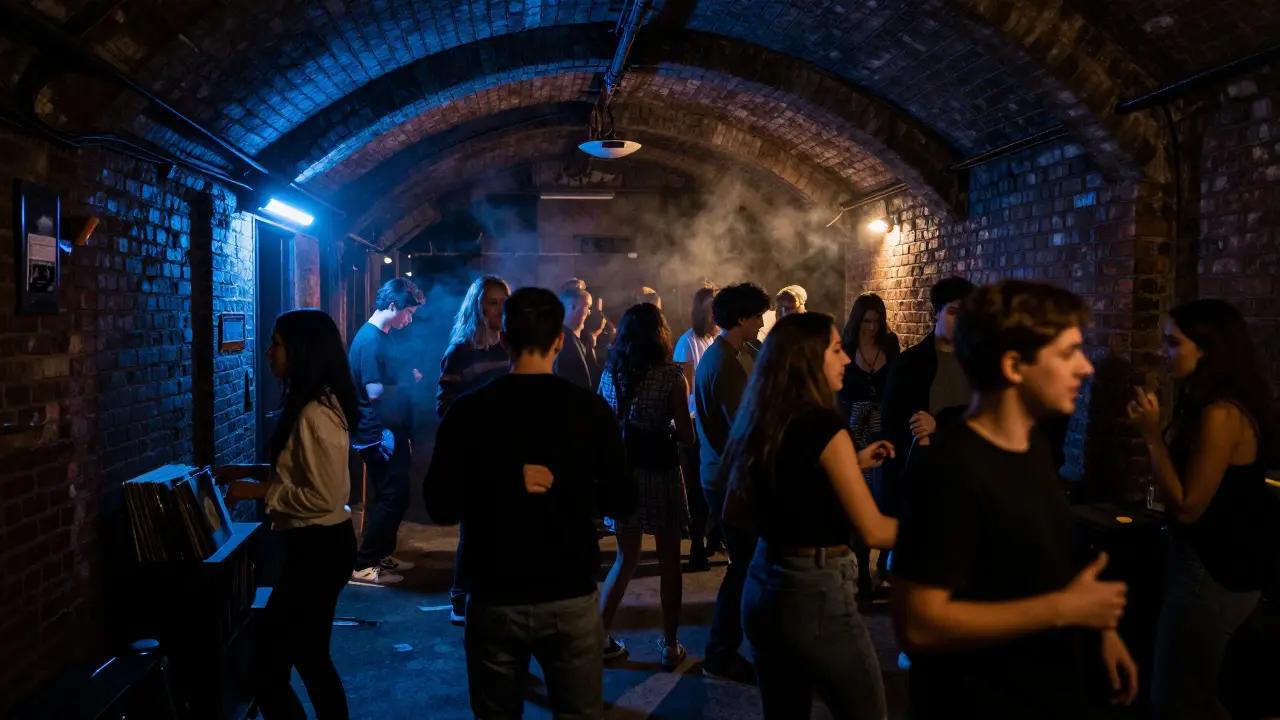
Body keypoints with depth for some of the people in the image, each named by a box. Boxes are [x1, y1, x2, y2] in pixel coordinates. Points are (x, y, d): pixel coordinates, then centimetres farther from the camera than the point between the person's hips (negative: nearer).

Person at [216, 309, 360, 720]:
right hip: (319, 546, 11)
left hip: (318, 549, -11)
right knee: (311, 658, 21)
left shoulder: (314, 415, -22)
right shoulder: (316, 404, 10)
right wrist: (252, 471, 11)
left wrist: (260, 492, -16)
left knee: (268, 669, -2)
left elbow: (324, 496, -25)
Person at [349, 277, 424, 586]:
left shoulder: (381, 337, 13)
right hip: (378, 434, -10)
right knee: (393, 497, -6)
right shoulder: (370, 340, -19)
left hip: (388, 431, 10)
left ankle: (381, 555, 28)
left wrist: (407, 380, 7)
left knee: (393, 496, 16)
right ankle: (363, 566, 1)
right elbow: (375, 391, -24)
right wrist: (408, 384, -13)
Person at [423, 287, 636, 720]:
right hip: (572, 597, 0)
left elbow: (440, 507, -5)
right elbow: (622, 503, -3)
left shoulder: (468, 411, -9)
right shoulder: (590, 409, -9)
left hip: (496, 599, 1)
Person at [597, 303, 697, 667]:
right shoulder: (671, 375, -10)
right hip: (660, 473, -4)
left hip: (622, 472, 4)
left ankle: (601, 637, 16)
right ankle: (670, 645, 18)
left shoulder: (610, 373, 2)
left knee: (626, 558, 17)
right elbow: (686, 436, -10)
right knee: (669, 561, 10)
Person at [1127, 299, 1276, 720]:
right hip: (1225, 562, 10)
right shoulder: (1217, 406, 7)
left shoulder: (1220, 414, -23)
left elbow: (1187, 507, -22)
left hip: (1215, 571, -10)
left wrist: (1152, 435, -21)